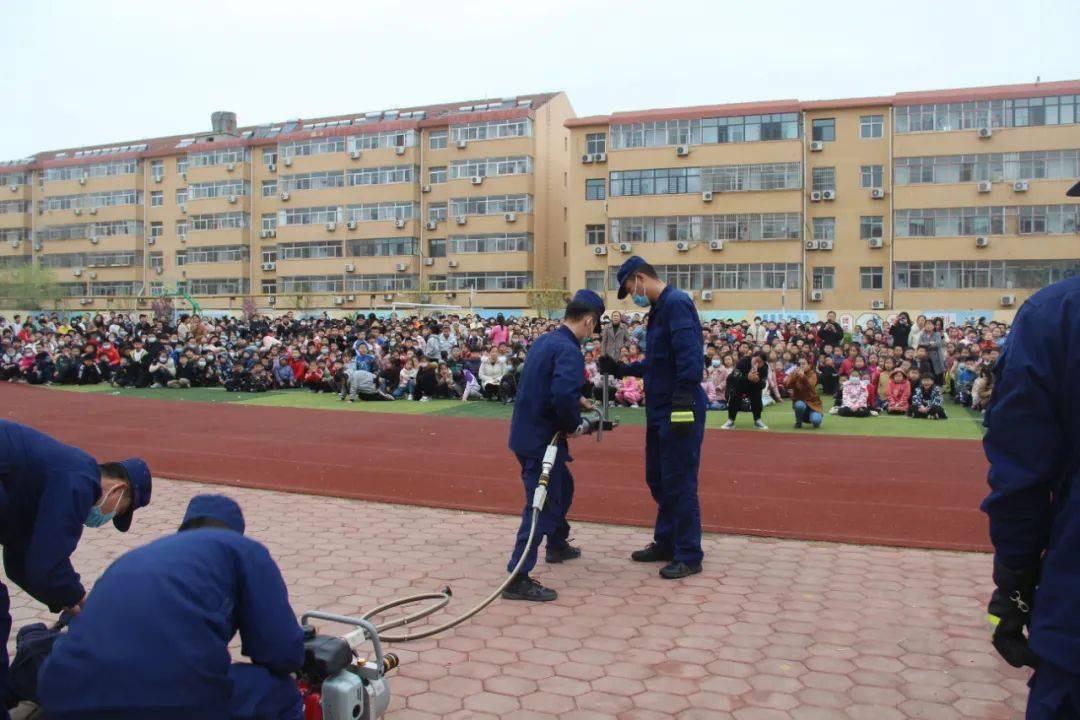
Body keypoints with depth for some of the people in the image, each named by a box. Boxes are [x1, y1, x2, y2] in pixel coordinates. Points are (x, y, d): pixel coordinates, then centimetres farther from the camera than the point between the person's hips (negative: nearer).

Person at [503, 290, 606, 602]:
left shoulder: (544, 341, 10)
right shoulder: (569, 350, -20)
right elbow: (563, 397, -33)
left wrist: (576, 399, 21)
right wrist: (577, 424, -16)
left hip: (529, 433, 10)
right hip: (541, 439, -10)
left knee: (562, 487, 28)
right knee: (542, 506, -4)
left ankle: (557, 545, 47)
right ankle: (518, 579, -4)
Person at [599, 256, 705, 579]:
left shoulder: (676, 303, -14)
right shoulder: (659, 308, 17)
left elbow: (690, 356, -24)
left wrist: (684, 402, -27)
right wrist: (621, 369, 19)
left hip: (680, 411, -10)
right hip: (660, 411, 10)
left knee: (679, 482, -3)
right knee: (658, 479, 17)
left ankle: (689, 555, 8)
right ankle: (665, 543, 31)